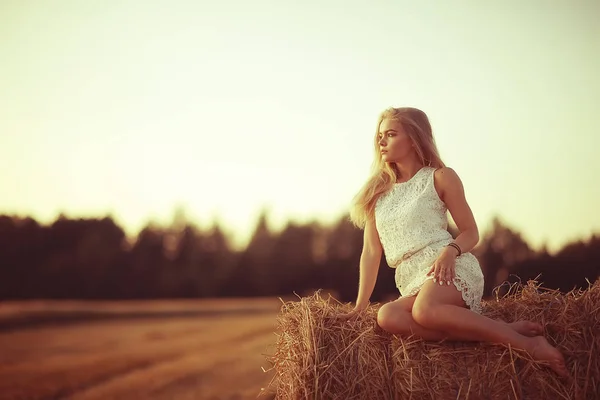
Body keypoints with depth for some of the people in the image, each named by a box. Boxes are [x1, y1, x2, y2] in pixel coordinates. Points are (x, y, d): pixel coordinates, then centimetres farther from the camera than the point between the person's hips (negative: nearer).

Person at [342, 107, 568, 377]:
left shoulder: (440, 178, 6)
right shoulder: (377, 190, 17)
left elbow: (471, 232, 7)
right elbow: (371, 250, 12)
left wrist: (450, 251, -16)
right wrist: (361, 304, 4)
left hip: (449, 267, -4)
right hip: (411, 281, 5)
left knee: (425, 309, -39)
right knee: (388, 316, -32)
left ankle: (527, 344, -30)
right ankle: (502, 330, -28)